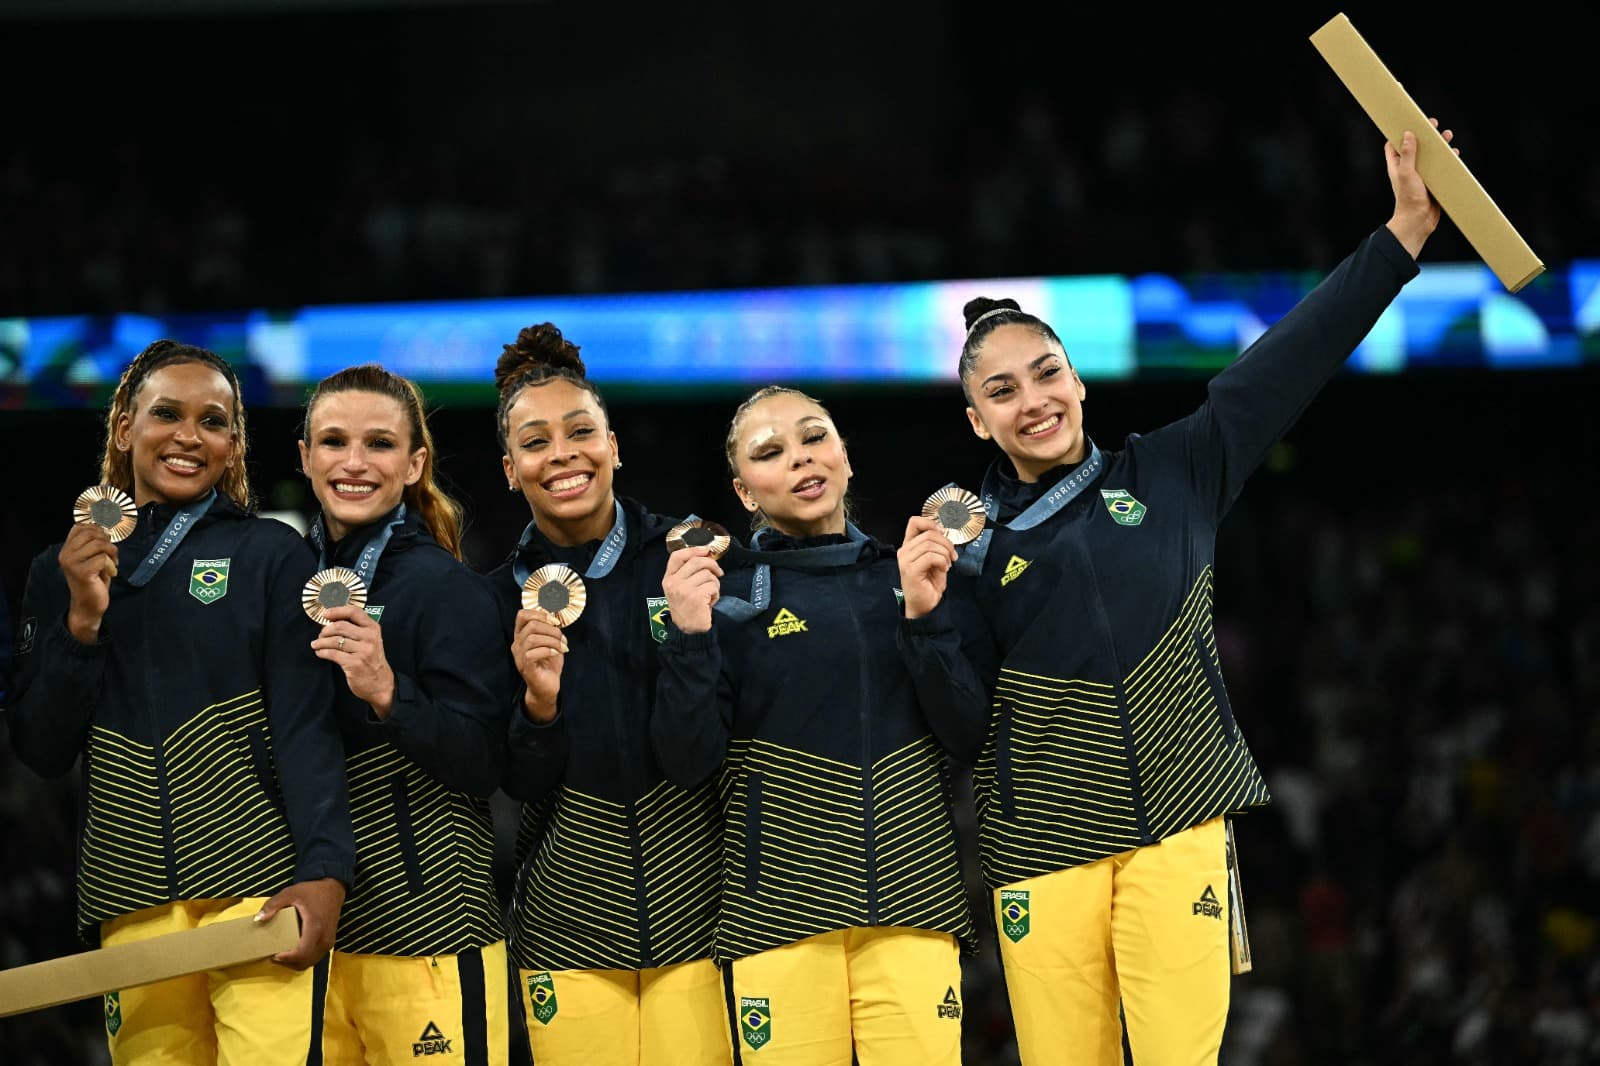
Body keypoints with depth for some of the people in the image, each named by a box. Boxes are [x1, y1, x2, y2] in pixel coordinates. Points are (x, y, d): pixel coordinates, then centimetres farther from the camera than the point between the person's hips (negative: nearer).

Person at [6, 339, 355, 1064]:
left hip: (259, 883, -3)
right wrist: (82, 619, -6)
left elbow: (305, 725, -4)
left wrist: (324, 870, -18)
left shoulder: (271, 555, 3)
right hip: (131, 902, 3)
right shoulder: (63, 571, 12)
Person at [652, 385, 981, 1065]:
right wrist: (689, 638, -17)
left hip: (914, 904, 2)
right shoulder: (726, 596, 3)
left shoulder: (905, 578, 10)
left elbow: (969, 739, 3)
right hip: (781, 918, -2)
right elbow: (688, 765, -4)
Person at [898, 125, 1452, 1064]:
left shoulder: (1170, 478, 8)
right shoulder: (970, 539, 5)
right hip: (1044, 842, 0)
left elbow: (1288, 365, 3)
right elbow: (957, 714, 1)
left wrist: (1406, 231, -3)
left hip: (1177, 820, 0)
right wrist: (927, 614, -17)